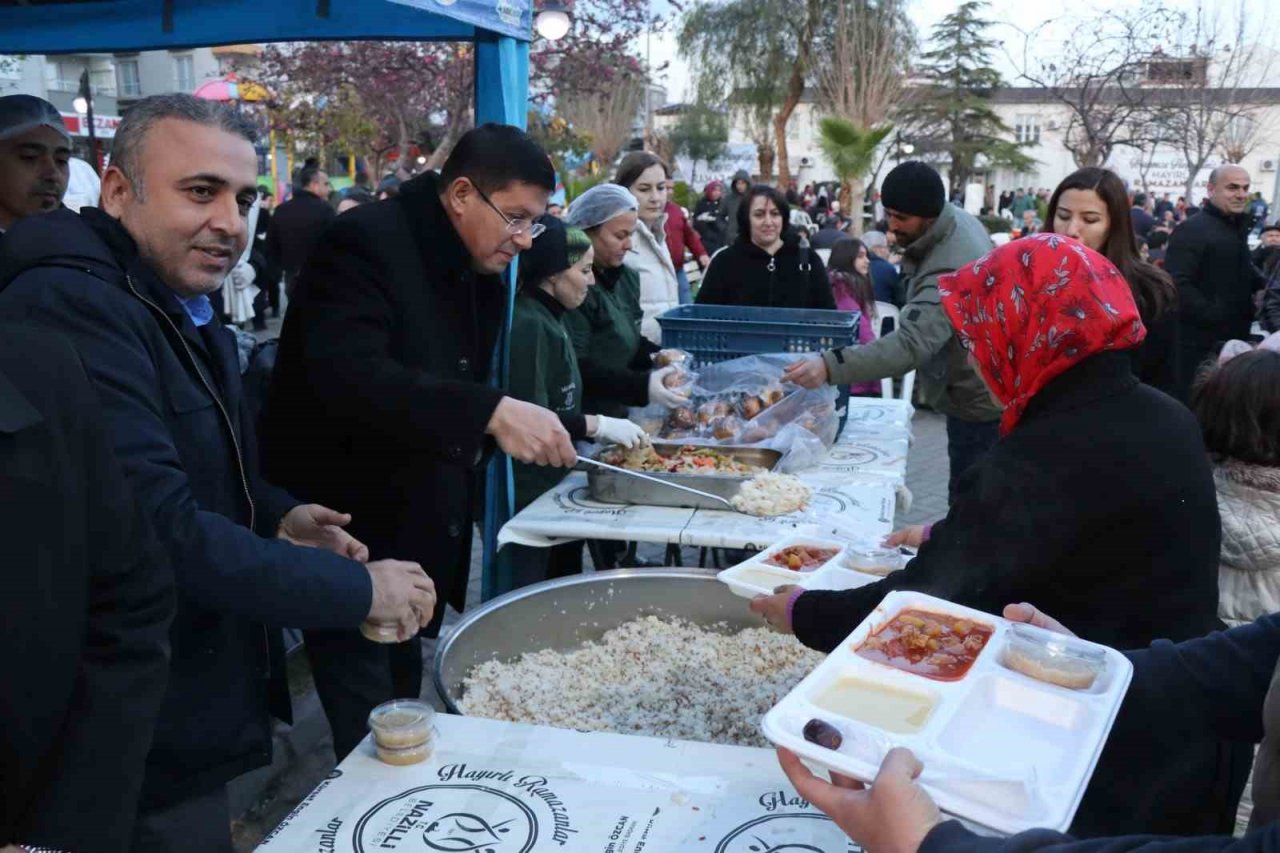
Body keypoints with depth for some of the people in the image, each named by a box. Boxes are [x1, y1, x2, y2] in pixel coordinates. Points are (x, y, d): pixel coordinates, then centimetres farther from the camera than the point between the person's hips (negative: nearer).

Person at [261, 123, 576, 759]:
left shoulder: (481, 279, 9)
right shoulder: (366, 242, -17)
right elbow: (344, 375, -34)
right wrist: (490, 412, -40)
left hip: (420, 536, 8)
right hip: (346, 537, -8)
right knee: (370, 733, -2)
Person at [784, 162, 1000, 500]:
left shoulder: (950, 271, -35)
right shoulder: (957, 218, -3)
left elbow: (912, 342, -48)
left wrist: (830, 366, -57)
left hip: (978, 400, -10)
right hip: (974, 387, 10)